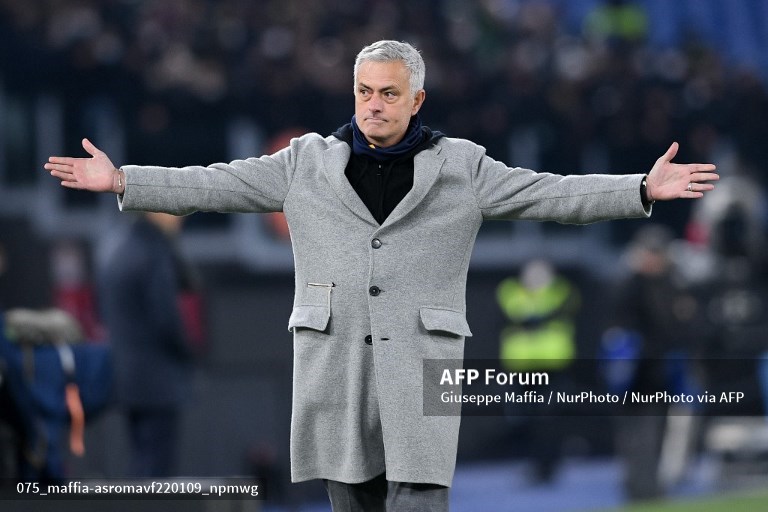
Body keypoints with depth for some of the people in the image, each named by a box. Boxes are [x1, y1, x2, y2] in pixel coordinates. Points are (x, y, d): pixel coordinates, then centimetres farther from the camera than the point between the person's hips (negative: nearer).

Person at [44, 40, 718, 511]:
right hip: (334, 360, 2)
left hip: (419, 361, -2)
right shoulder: (310, 163, 8)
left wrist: (644, 190, -12)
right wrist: (121, 181, -1)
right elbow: (215, 185, 6)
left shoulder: (459, 168, 4)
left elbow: (551, 195, -1)